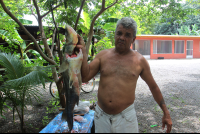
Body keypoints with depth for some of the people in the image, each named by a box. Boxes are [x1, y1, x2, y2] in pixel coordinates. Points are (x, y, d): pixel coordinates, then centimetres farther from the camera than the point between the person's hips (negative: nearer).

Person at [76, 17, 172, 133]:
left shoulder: (140, 60, -2)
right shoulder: (103, 55, 1)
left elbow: (153, 87, 6)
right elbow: (85, 77, -7)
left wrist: (166, 113, 7)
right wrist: (83, 51, -13)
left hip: (126, 117, -1)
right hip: (101, 115, 2)